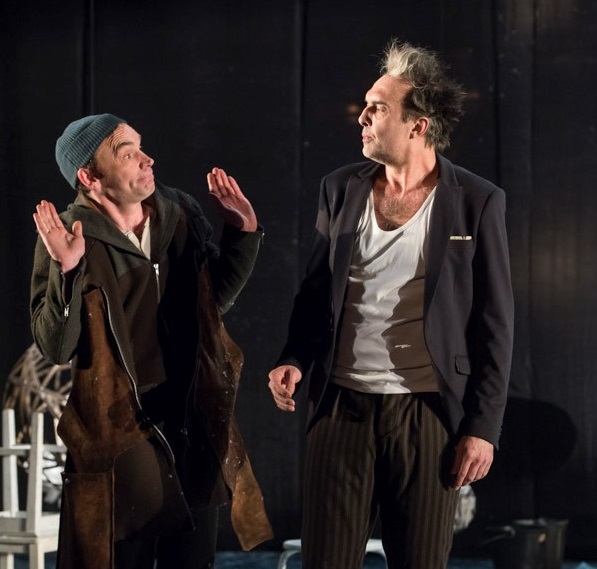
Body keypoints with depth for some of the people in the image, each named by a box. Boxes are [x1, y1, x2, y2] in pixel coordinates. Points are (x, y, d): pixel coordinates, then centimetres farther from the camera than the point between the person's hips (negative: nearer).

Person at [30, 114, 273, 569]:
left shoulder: (181, 215, 3)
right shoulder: (69, 238, -12)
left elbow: (215, 301, 15)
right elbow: (56, 348, -16)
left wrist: (243, 232, 5)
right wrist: (67, 271, -29)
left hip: (195, 426, 5)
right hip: (120, 436, -5)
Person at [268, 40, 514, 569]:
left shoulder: (477, 202, -3)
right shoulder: (340, 189, 7)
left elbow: (494, 324, -1)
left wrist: (483, 427, -5)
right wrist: (294, 360, -3)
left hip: (428, 412, -2)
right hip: (341, 407, 3)